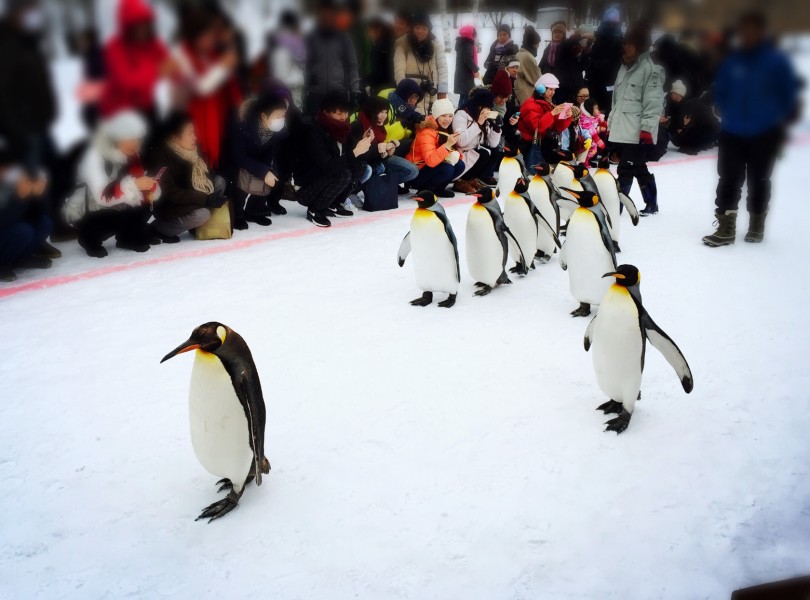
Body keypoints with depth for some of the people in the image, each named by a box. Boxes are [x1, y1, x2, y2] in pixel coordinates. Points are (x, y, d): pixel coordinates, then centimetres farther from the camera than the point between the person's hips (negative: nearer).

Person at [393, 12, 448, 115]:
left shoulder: (436, 45, 5)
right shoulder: (403, 44, 1)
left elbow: (443, 69, 2)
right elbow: (399, 72, -5)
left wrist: (442, 95, -5)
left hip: (431, 96, 2)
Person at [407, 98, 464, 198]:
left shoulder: (446, 130, 4)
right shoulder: (427, 132, -22)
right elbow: (430, 161, -33)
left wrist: (456, 154, -19)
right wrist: (447, 145, -40)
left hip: (433, 169, 8)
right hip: (416, 174, -8)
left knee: (460, 165, -10)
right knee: (447, 169, -30)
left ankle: (437, 188, 4)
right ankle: (424, 190, -10)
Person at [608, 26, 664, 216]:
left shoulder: (650, 69, -9)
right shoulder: (625, 67, 17)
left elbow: (653, 102, -15)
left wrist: (647, 129, -19)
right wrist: (610, 122, 23)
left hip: (637, 133, -8)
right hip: (621, 130, 8)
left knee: (625, 171, -9)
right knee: (639, 169, 14)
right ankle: (651, 204, 24)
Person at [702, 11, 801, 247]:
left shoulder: (777, 60, -10)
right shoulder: (732, 61, -1)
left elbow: (790, 92, -4)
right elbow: (721, 90, 12)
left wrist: (782, 121, -3)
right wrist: (728, 113, 4)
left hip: (764, 134, -2)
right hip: (733, 132, 2)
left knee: (759, 180, 12)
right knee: (728, 179, -1)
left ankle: (756, 225, 27)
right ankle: (726, 228, 4)